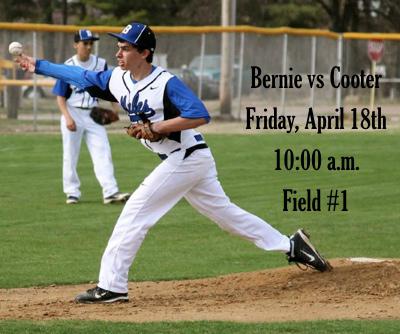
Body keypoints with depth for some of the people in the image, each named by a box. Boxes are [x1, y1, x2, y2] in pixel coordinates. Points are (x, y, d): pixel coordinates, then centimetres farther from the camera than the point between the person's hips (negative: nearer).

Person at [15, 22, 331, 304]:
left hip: (189, 158, -9)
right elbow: (81, 77, 14)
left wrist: (156, 127, -27)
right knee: (224, 212, 15)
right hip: (181, 161, 9)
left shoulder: (166, 83, -20)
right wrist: (38, 66, 13)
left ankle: (111, 286, -8)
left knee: (135, 212, -10)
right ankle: (291, 245, 22)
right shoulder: (117, 79, 4)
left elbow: (200, 115, -26)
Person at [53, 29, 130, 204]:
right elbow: (60, 96, -5)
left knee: (103, 153, -8)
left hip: (93, 115, 2)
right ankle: (72, 192, 15)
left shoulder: (101, 64, 2)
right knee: (70, 155, 4)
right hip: (73, 113, -2)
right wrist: (67, 117, -16)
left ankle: (110, 192, -14)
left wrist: (115, 106, -6)